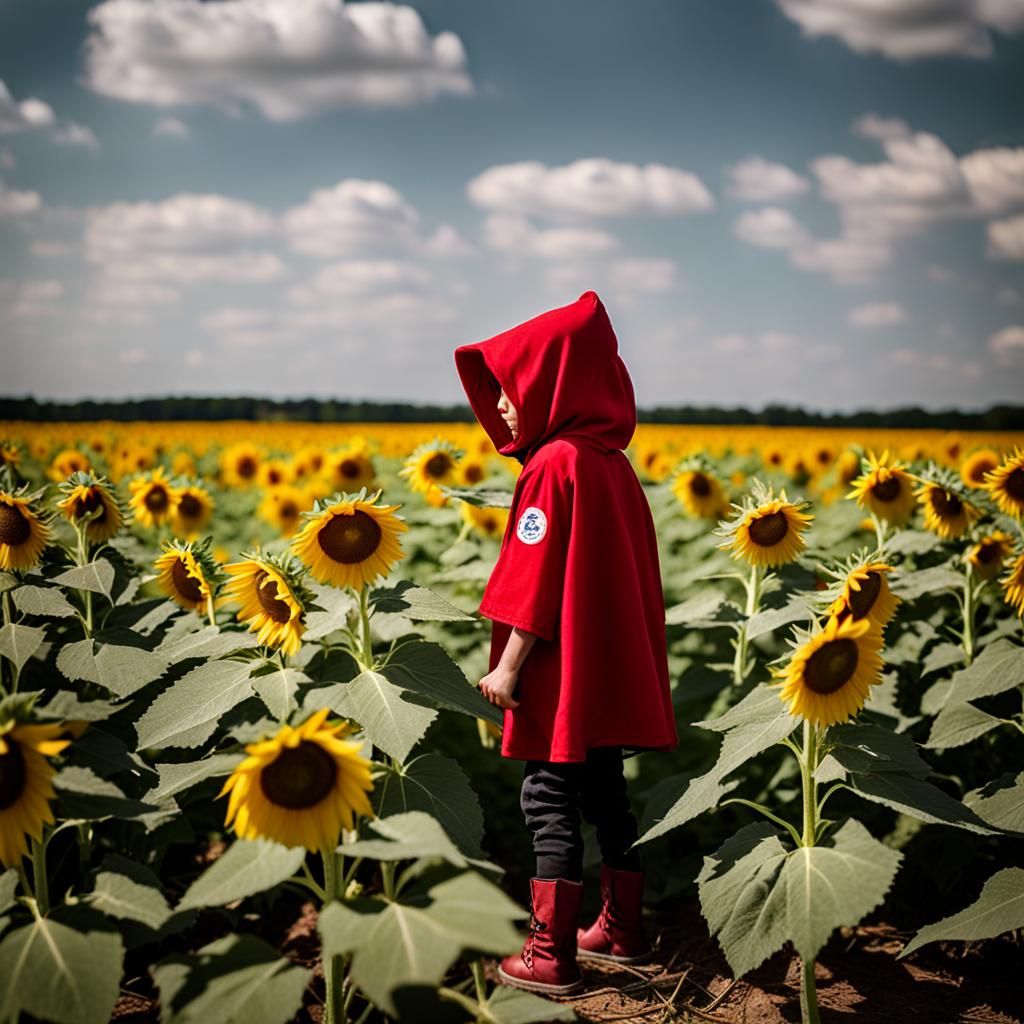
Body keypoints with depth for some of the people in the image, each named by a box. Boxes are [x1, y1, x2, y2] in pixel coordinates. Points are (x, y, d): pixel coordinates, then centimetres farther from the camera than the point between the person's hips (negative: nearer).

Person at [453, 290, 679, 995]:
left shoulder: (554, 464, -15)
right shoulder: (614, 462, 11)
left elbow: (536, 574, -18)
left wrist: (507, 666, -13)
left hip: (564, 674, -9)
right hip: (613, 670, 9)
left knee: (550, 802, -3)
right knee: (607, 795, 15)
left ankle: (552, 957, 0)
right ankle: (624, 931, 25)